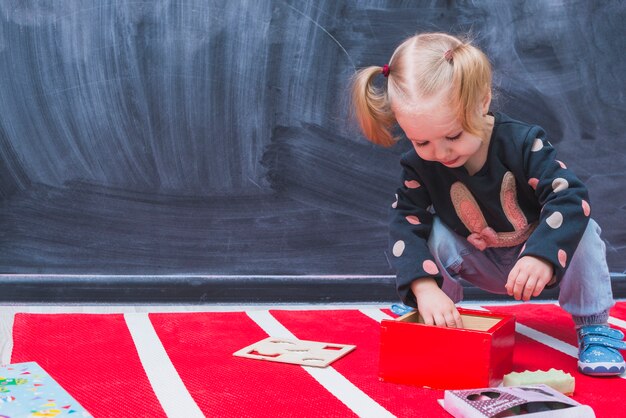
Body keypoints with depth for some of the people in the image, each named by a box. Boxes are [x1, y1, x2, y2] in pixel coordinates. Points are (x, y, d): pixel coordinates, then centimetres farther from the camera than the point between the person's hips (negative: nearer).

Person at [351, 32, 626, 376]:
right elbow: (406, 225, -27)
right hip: (481, 266, 2)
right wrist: (425, 288, -45)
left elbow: (569, 198, -36)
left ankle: (594, 328, -13)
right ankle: (435, 323, -6)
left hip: (536, 261, -2)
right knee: (437, 232, -24)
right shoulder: (419, 166, -22)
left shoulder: (522, 142, -29)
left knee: (583, 232, -29)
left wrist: (541, 256, -53)